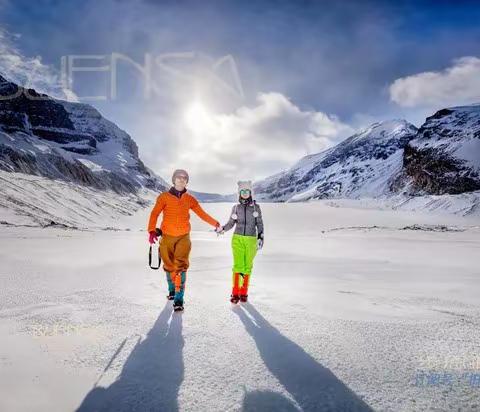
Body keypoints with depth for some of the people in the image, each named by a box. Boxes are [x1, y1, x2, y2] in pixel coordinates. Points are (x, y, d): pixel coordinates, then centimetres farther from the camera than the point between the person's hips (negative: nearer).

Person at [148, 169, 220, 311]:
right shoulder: (164, 197, -2)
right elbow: (155, 214, -9)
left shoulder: (190, 199, 5)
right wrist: (152, 230, -23)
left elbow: (202, 214, 14)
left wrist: (216, 224, 16)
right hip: (167, 237, 0)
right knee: (169, 266, 12)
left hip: (183, 237, 0)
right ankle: (172, 289, 37)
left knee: (180, 266, -12)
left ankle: (179, 299, -11)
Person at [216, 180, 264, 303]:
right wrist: (222, 229, -11)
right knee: (238, 265, -7)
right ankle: (235, 293, 0)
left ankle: (244, 292, 15)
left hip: (251, 240, 0)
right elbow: (231, 223, 7)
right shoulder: (236, 208, 7)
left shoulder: (256, 207, 3)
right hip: (238, 239, 0)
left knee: (248, 266, 3)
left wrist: (260, 238, -3)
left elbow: (259, 224, 6)